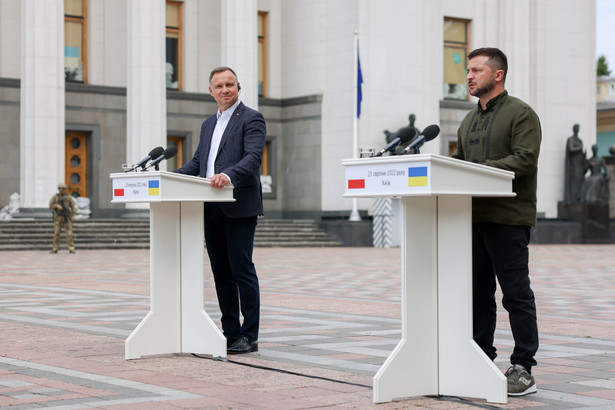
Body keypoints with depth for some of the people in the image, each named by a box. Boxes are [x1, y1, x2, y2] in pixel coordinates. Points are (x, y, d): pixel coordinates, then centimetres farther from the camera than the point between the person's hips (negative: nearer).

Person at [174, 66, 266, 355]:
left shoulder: (251, 119, -2)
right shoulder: (208, 125, 22)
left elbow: (253, 157, -16)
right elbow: (197, 161, 20)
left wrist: (229, 175, -33)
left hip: (239, 208, -7)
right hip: (212, 209, 7)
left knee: (242, 270, -6)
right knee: (221, 272, 9)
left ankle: (249, 337, -2)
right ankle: (230, 333, 16)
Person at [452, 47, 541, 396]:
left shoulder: (521, 114, -4)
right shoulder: (469, 121, 21)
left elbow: (525, 159, -16)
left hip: (508, 218, -8)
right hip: (472, 217, 8)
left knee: (516, 293, -5)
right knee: (478, 293, 10)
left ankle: (523, 368, -1)